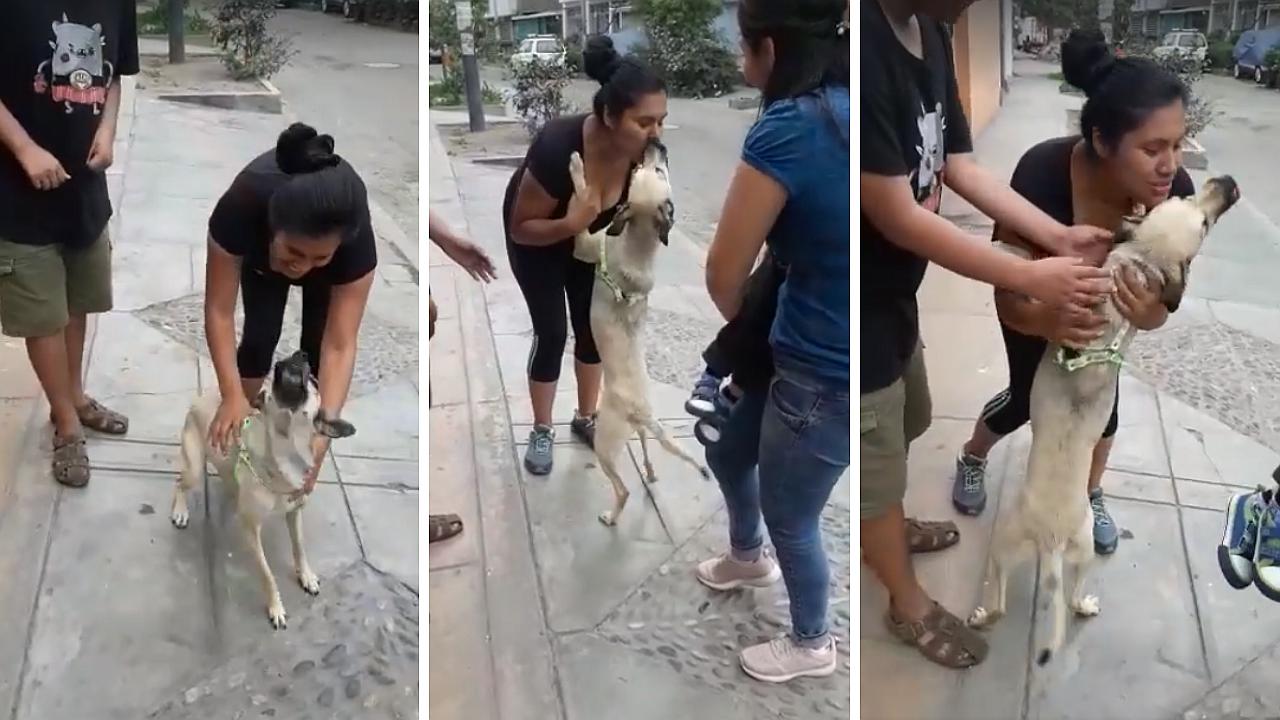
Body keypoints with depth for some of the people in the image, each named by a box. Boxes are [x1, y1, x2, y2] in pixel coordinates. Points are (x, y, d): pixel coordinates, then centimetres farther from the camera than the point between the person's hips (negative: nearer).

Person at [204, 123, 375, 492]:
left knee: (317, 346, -10)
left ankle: (304, 445, 9)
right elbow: (219, 311, -35)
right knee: (260, 336, -9)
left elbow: (339, 346, -39)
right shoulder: (241, 207, -45)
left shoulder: (356, 238, -44)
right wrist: (232, 396, -42)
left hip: (336, 250, 0)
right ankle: (236, 439, 10)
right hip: (261, 248, 0)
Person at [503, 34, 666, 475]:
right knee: (552, 332, -4)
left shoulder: (647, 153, -27)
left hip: (591, 233, 4)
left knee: (592, 324, 7)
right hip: (538, 237, -4)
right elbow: (522, 227, -29)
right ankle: (542, 431, 15)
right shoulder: (558, 148, -41)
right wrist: (568, 225, -45)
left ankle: (586, 418, 27)